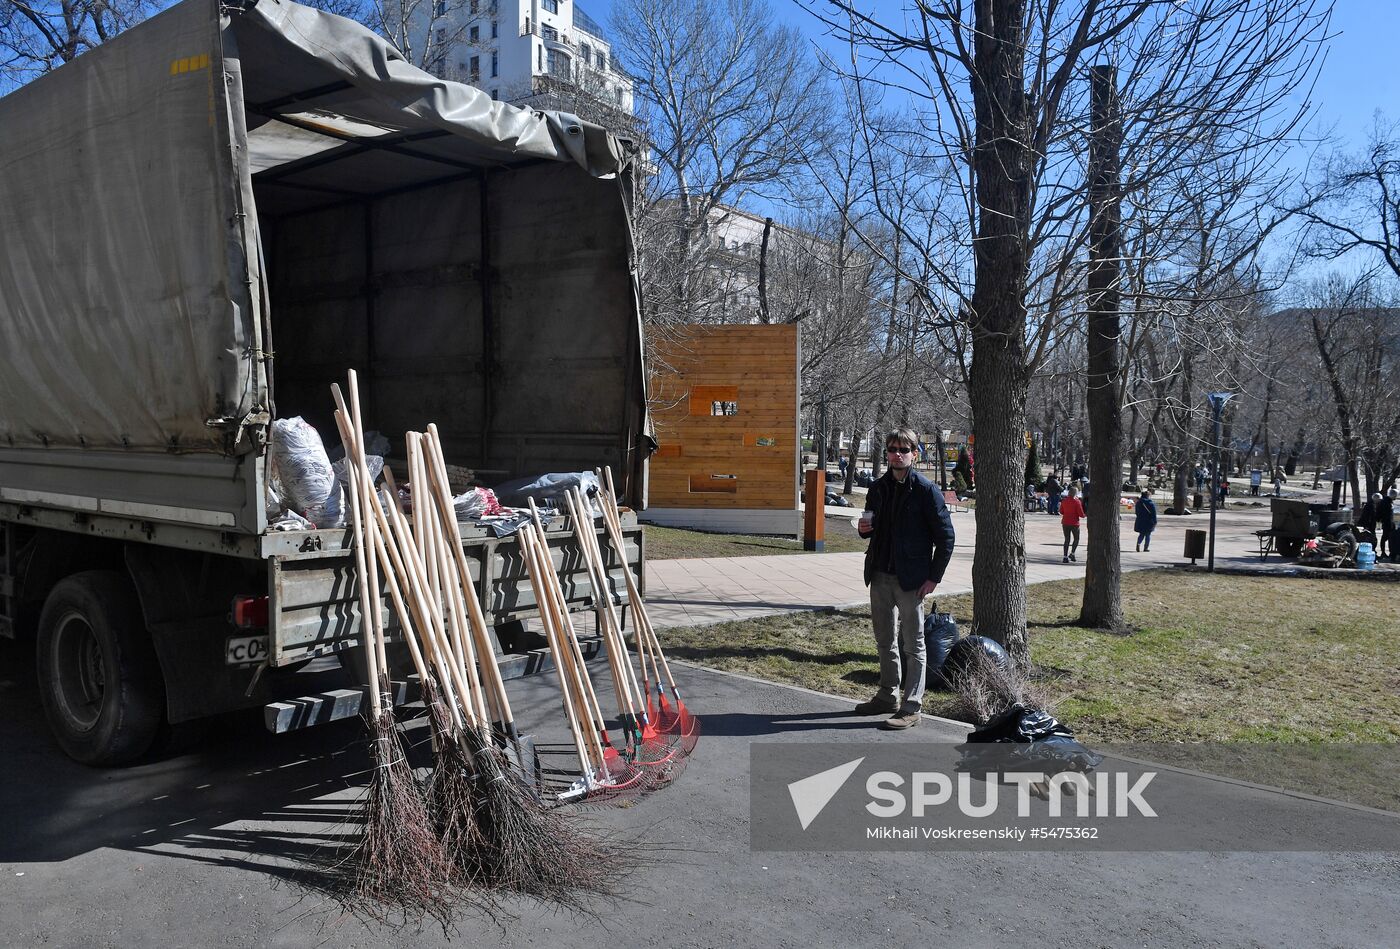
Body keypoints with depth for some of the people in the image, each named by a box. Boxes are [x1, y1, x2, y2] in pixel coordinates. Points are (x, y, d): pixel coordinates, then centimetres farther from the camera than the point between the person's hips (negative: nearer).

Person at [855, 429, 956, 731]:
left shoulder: (926, 490, -10)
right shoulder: (878, 487, 8)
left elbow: (945, 536, -9)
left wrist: (934, 577, -12)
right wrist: (865, 528, -4)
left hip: (910, 579, -7)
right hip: (880, 575, 7)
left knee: (914, 644, 1)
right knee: (885, 640, 16)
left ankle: (911, 708, 6)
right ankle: (888, 696, 29)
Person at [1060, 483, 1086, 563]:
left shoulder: (1064, 501, 1)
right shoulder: (1077, 502, -14)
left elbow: (1061, 512, 9)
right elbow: (1081, 514, -13)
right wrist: (1085, 515, 7)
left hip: (1065, 523, 4)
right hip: (1074, 523, -4)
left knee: (1067, 540, 8)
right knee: (1076, 539, 15)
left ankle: (1065, 557, 3)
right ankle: (1072, 553, 2)